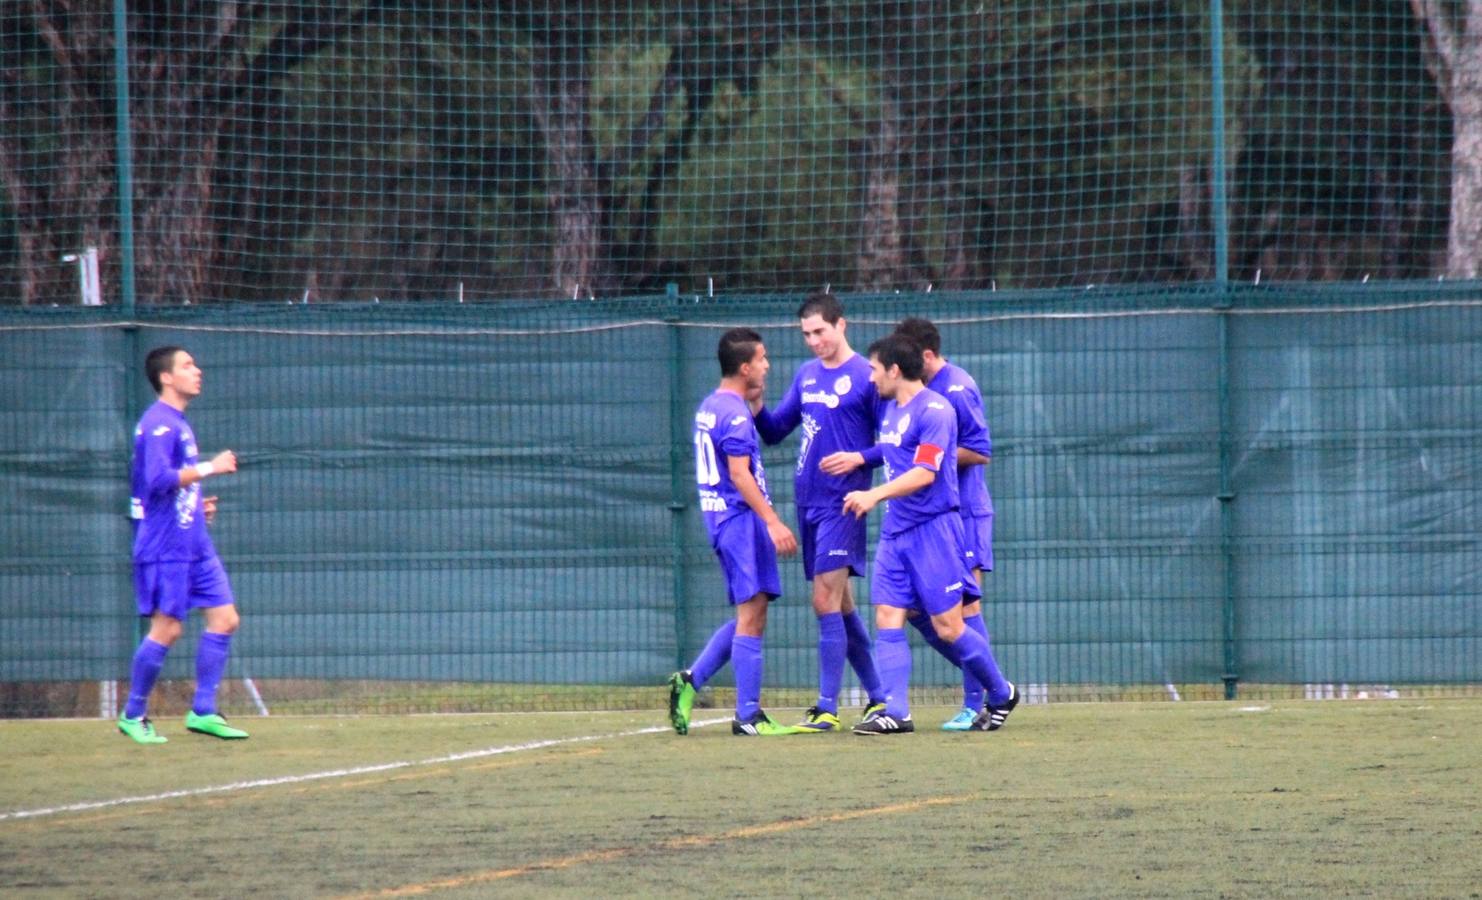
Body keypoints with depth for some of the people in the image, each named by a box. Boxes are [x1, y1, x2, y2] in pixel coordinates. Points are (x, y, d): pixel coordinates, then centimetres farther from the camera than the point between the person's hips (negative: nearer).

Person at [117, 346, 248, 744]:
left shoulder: (178, 424, 18)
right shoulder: (158, 424, -12)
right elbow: (158, 480, -25)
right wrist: (208, 468, -19)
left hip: (194, 544, 9)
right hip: (165, 547, -9)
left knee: (225, 618, 2)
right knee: (166, 629, -7)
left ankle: (203, 712, 5)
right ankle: (133, 715, 5)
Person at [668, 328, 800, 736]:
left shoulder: (710, 407, 15)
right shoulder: (734, 413, -14)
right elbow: (740, 474, -20)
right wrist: (773, 521, -22)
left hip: (719, 516, 10)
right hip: (740, 518, -10)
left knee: (749, 617, 16)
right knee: (752, 615, -8)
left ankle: (690, 680, 9)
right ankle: (748, 716, -9)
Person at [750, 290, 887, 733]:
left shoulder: (866, 376, -8)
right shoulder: (807, 375, 14)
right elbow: (774, 430, 18)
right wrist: (756, 406, -1)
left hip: (841, 503, -8)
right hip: (808, 502, 8)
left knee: (826, 601, -12)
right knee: (841, 605, 11)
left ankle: (827, 709, -10)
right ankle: (877, 697, 20)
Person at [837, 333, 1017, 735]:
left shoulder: (934, 410, -14)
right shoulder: (889, 409, 14)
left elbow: (924, 473, -22)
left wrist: (875, 495, -28)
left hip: (933, 528, -8)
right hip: (895, 532, 8)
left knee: (948, 627, -3)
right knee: (888, 621, -4)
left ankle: (1001, 695, 17)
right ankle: (895, 713, -7)